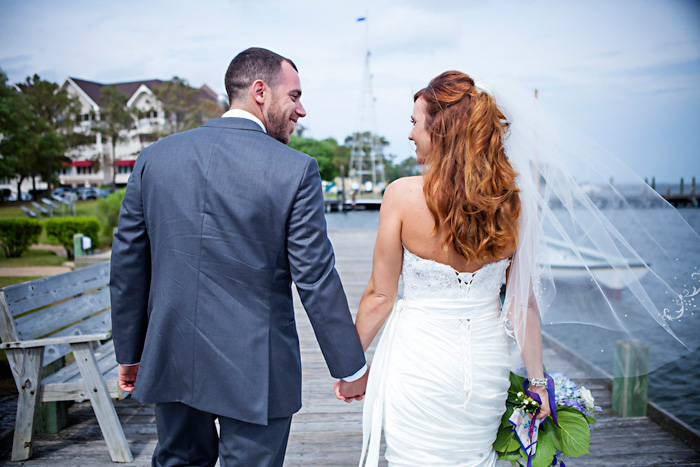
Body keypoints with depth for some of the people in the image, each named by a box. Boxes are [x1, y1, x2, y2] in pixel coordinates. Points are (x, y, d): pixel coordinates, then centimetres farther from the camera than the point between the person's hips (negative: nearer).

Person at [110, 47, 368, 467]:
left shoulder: (155, 157, 0)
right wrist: (351, 367, -1)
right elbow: (316, 279, -13)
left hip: (171, 360, 5)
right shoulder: (295, 170, -13)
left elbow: (127, 266, 3)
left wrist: (130, 354, 14)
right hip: (255, 370, -4)